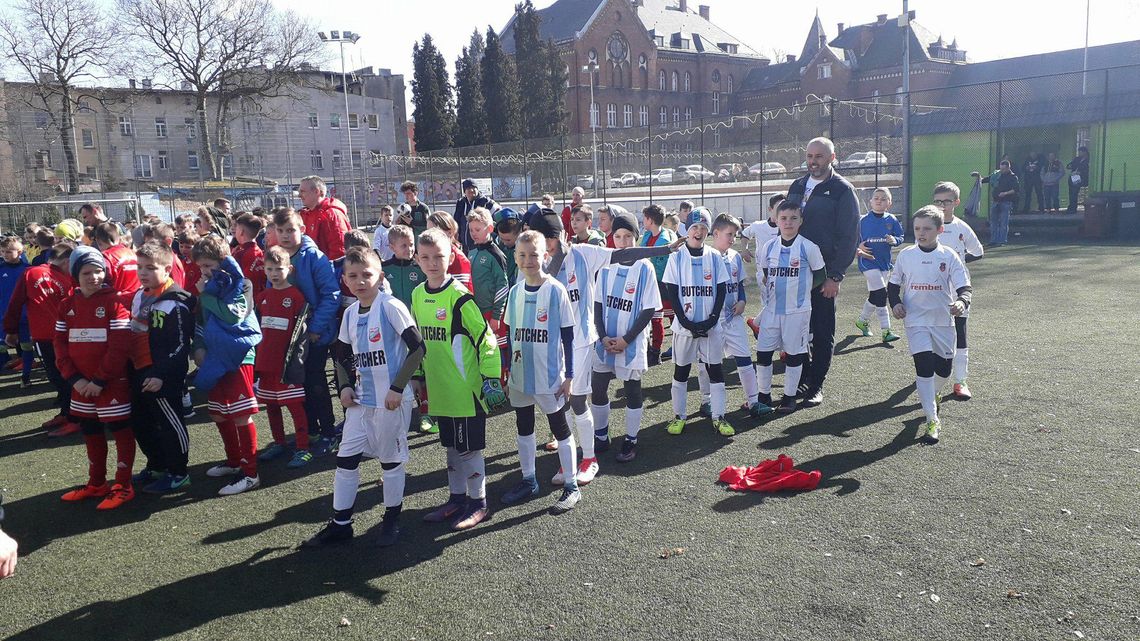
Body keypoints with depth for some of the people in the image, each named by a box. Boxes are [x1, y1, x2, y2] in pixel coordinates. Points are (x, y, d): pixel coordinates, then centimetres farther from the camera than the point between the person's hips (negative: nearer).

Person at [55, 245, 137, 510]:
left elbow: (119, 345, -16)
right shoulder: (67, 305, 6)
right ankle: (96, 483, 31)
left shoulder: (113, 301, -11)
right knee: (91, 432, 16)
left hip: (112, 382, -6)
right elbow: (60, 344, 4)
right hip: (82, 384, 6)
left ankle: (123, 486, 12)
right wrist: (74, 378, -7)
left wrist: (100, 380, -16)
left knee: (120, 430, 3)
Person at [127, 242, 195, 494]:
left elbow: (179, 346, -20)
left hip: (162, 376, -9)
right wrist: (131, 369, 17)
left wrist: (162, 375, -22)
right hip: (139, 373, 9)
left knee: (170, 423, 2)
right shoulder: (140, 296, 10)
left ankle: (178, 473, 15)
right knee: (141, 423, 19)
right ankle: (156, 466, 36)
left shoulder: (175, 302, -17)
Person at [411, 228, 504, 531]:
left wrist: (491, 378, -17)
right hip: (439, 389, 7)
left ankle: (478, 503, 20)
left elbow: (485, 337, -16)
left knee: (469, 447, 4)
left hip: (466, 389, -7)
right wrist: (418, 375, 19)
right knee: (451, 446, 18)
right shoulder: (418, 295, 6)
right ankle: (457, 498, 33)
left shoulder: (459, 295, -16)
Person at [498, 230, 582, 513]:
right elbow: (510, 334, 10)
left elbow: (567, 335, -9)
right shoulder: (515, 291, 2)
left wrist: (568, 375, -9)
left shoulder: (556, 291, -12)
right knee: (524, 427, 16)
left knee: (560, 428, 6)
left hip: (550, 376, -5)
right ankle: (528, 481, 32)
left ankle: (571, 487, 18)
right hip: (520, 375, 6)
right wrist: (508, 371, 10)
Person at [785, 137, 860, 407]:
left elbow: (849, 237, -9)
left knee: (822, 332, 4)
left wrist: (835, 276, -14)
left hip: (823, 274, -5)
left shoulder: (842, 190, -5)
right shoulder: (797, 186, 12)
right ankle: (803, 377, 22)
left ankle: (816, 385, 13)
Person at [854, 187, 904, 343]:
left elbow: (900, 237, 7)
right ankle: (886, 331, -7)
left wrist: (894, 240, -15)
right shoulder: (863, 220, -3)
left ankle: (863, 321, 34)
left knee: (874, 295, 12)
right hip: (868, 261, -4)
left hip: (884, 262, 4)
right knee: (881, 294, -11)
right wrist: (858, 249, -16)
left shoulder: (891, 220, 4)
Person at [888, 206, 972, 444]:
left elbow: (964, 286, -8)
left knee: (944, 367, 12)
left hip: (943, 320, 1)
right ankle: (932, 420, -8)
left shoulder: (949, 256, -5)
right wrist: (895, 303, -8)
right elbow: (893, 285, 10)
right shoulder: (906, 255, -1)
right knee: (924, 364, -12)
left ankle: (934, 393, 48)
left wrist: (962, 302, -29)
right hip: (916, 320, -1)